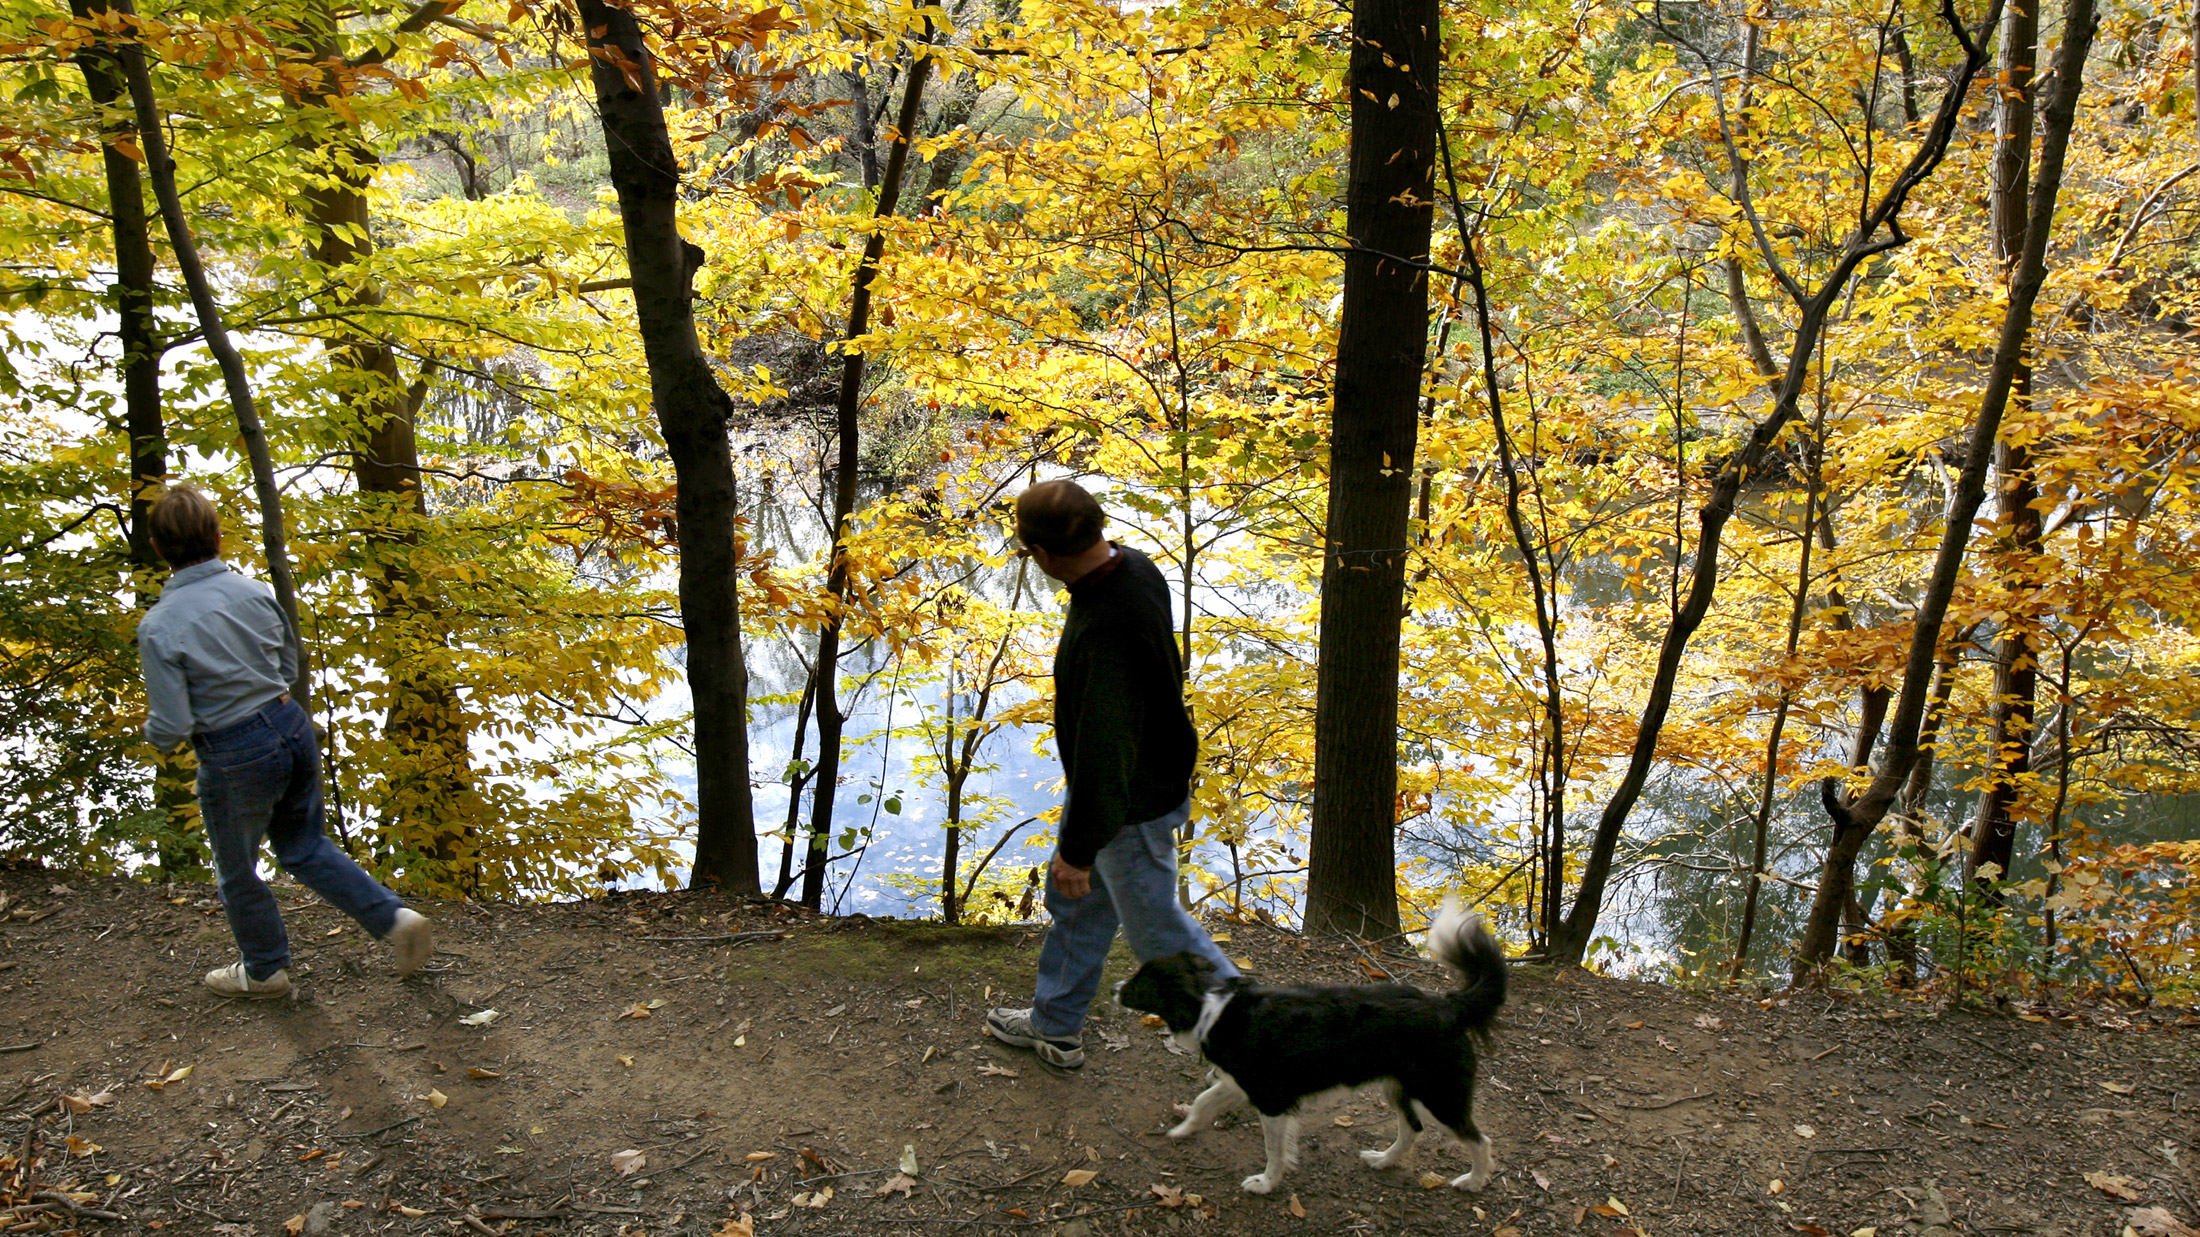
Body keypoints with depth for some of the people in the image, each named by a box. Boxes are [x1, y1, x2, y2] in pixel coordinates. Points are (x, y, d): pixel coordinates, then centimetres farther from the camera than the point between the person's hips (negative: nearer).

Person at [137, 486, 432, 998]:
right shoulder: (256, 592, -5)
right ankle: (395, 918, 16)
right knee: (305, 847, 25)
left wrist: (152, 730, 6)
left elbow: (171, 728, -16)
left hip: (237, 757, -5)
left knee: (238, 873, 20)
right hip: (293, 726, 5)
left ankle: (265, 970, 40)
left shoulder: (160, 626, -19)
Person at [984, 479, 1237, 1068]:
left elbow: (1102, 748, -32)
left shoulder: (1106, 632, -38)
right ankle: (1055, 1025, 43)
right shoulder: (1134, 566, -8)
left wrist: (1079, 849, -21)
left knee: (1154, 923, 11)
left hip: (1131, 802, -10)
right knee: (1072, 898, 24)